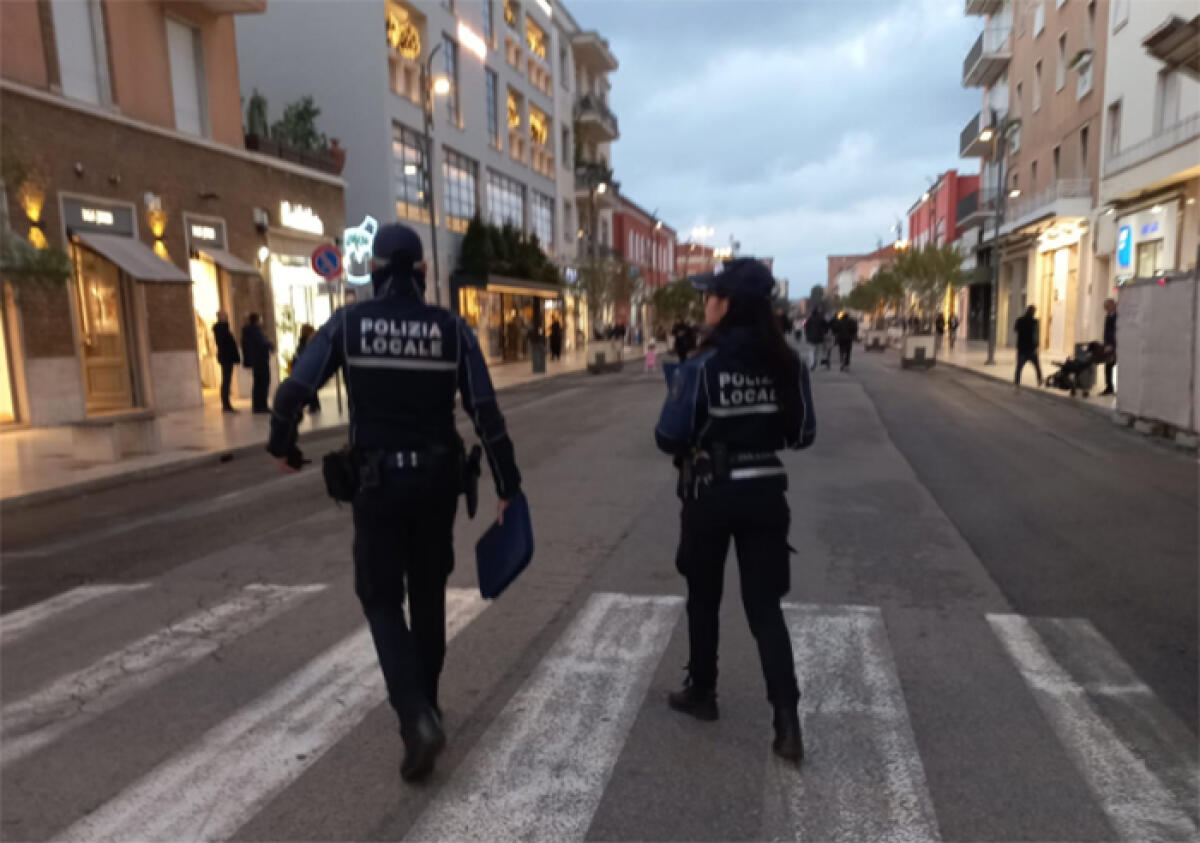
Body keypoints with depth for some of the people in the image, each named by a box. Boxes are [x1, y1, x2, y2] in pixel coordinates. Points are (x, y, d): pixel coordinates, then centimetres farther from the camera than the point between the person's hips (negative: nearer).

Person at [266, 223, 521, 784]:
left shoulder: (348, 323, -6)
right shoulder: (452, 328, -4)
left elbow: (292, 394, -8)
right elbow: (486, 414, -8)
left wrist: (282, 446, 12)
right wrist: (507, 487, -1)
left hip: (377, 482, -2)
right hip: (437, 480, 2)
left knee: (382, 599, 10)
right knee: (428, 594, 19)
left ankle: (416, 718, -6)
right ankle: (425, 705, 33)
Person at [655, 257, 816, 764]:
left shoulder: (701, 366, -16)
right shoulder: (787, 364, -3)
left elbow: (669, 439, -15)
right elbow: (802, 435, 3)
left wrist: (700, 431, 6)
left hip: (710, 496, -3)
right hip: (765, 495, 3)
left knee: (703, 598, 18)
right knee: (765, 605, 10)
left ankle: (702, 693, 34)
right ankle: (787, 721, 5)